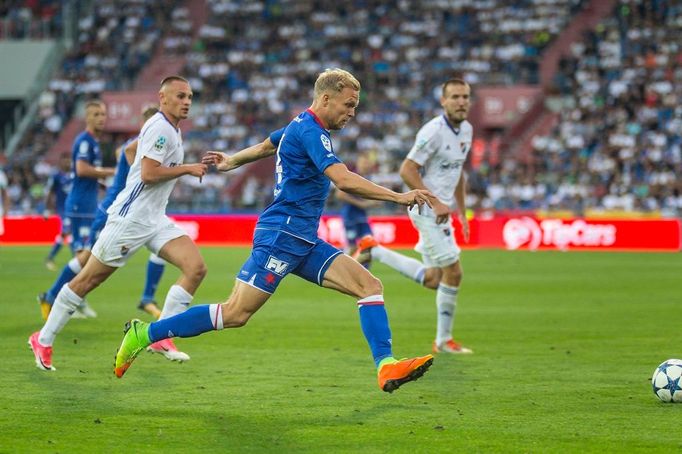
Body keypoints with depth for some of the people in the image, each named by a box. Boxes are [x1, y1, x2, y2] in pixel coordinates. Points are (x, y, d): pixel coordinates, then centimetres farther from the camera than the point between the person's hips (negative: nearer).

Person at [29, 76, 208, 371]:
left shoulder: (171, 130, 15)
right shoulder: (159, 127, -14)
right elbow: (148, 173, -22)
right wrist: (187, 169, -14)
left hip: (155, 220, 9)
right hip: (130, 217, -9)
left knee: (196, 268, -10)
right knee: (88, 279, 0)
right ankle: (43, 340, 12)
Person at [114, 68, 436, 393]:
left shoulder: (302, 127, 17)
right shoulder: (309, 131, -14)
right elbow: (344, 180, -26)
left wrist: (230, 162, 54)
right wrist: (399, 197, -25)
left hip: (304, 243, 10)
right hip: (281, 235, -10)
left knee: (370, 286, -3)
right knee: (236, 314, -11)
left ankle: (386, 366, -10)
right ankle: (144, 334, -1)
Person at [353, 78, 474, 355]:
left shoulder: (466, 130, 9)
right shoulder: (434, 132, -18)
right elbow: (407, 170, -20)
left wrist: (462, 214, 18)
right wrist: (435, 202, -21)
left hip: (441, 211, 9)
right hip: (426, 210, -9)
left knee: (432, 280, 11)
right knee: (453, 271, -9)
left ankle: (373, 251, 22)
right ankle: (444, 340, 4)